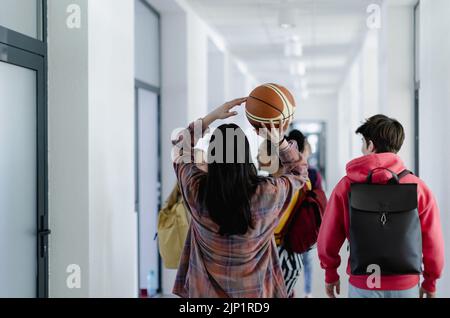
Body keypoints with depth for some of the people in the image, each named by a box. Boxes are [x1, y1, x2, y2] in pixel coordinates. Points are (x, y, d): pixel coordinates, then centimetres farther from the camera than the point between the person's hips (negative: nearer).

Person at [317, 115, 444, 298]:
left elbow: (328, 238, -2)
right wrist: (430, 282, 11)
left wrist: (331, 274, 13)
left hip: (362, 285, 0)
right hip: (406, 286, 1)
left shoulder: (346, 186, -8)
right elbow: (433, 242, -4)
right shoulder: (418, 187, -8)